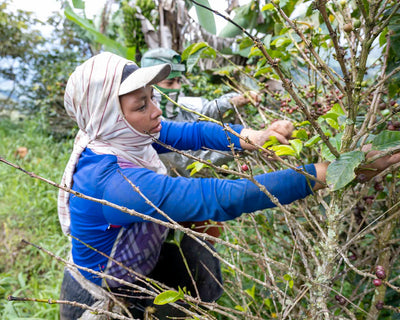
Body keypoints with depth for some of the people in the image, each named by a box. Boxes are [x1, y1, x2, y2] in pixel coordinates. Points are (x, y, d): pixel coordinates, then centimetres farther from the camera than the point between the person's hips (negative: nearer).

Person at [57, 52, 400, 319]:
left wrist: (250, 136, -26)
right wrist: (320, 174, -40)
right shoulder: (112, 181, -36)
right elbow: (218, 199, -40)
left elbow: (189, 132, -9)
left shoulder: (121, 137, -11)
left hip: (135, 267, 6)